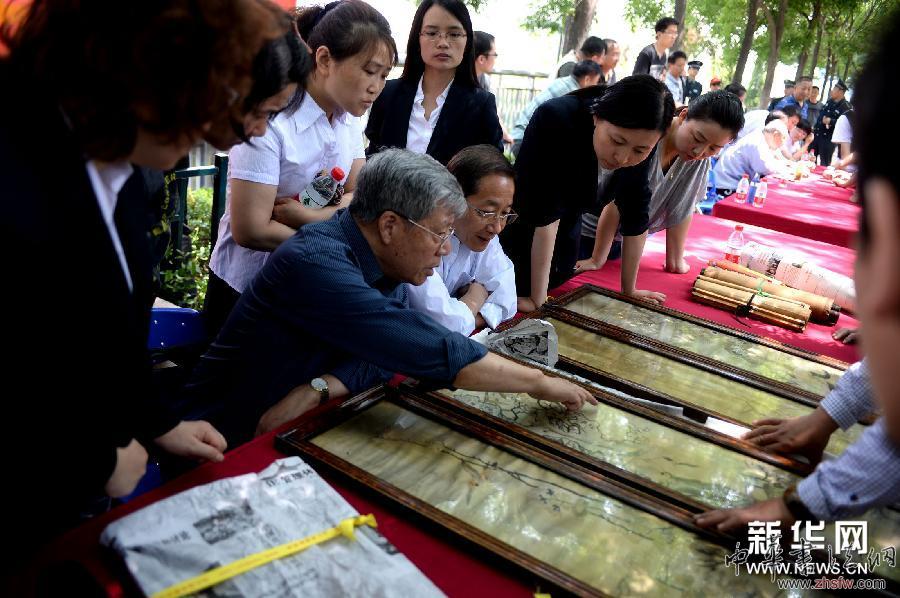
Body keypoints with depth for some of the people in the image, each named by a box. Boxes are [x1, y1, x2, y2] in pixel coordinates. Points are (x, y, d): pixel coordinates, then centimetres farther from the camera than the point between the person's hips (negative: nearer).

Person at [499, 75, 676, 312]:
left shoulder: (640, 143, -19)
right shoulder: (554, 120, -35)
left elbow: (636, 212, -11)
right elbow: (542, 213, -36)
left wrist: (629, 289, -5)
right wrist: (537, 299, -34)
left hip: (568, 225, 5)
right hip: (519, 224, -4)